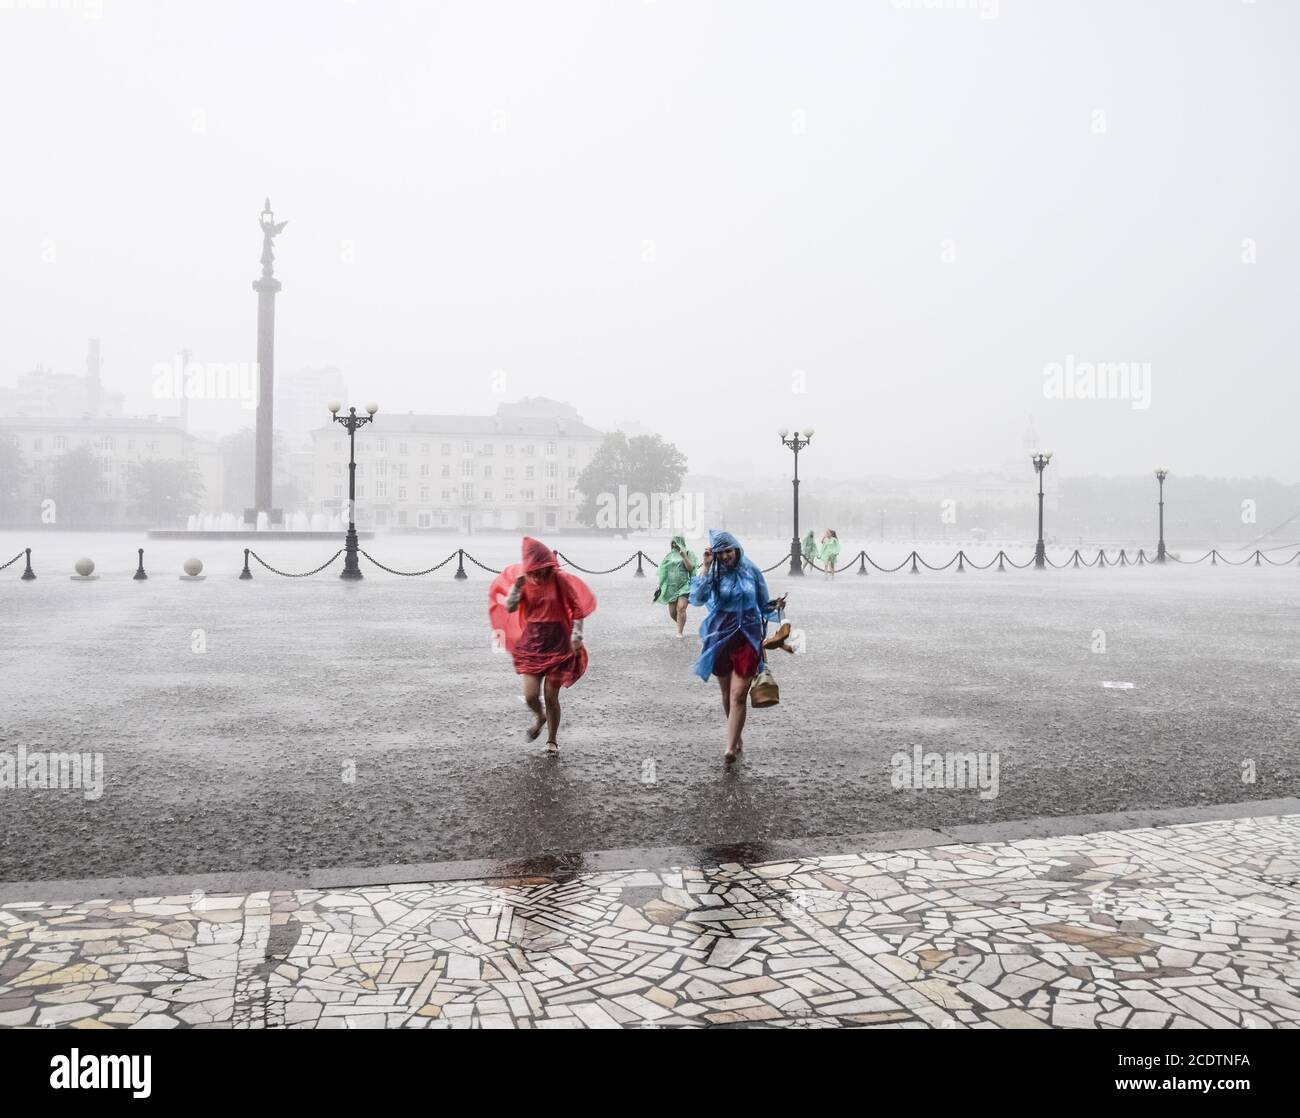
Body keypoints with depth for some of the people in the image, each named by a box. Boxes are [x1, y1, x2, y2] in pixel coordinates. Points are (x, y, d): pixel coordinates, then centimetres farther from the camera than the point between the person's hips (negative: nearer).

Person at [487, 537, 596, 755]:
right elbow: (509, 608, -10)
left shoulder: (560, 580, -10)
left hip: (557, 645, -2)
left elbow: (577, 608, -4)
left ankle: (552, 741, 24)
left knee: (551, 697, 3)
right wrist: (518, 585, -23)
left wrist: (576, 636, -11)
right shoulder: (524, 580, -1)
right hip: (531, 644, 2)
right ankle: (540, 718, 31)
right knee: (530, 696, -5)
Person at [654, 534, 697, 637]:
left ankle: (680, 633, -17)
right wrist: (660, 586, 14)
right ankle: (682, 626, 32)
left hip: (684, 586, -5)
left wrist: (684, 556, -18)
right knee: (672, 612, 5)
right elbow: (663, 572, 17)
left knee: (681, 608, -21)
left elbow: (690, 568, -11)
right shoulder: (670, 555, 12)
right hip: (671, 587, 5)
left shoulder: (689, 553, 1)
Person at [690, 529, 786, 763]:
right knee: (727, 693, 15)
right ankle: (737, 736, 36)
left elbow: (763, 604, 8)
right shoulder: (714, 573, -3)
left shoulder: (751, 570, -1)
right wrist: (705, 567, -20)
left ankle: (730, 748, -13)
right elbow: (697, 598, -20)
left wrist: (775, 606, -14)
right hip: (721, 638, 2)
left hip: (747, 638, -2)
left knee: (738, 695, -11)